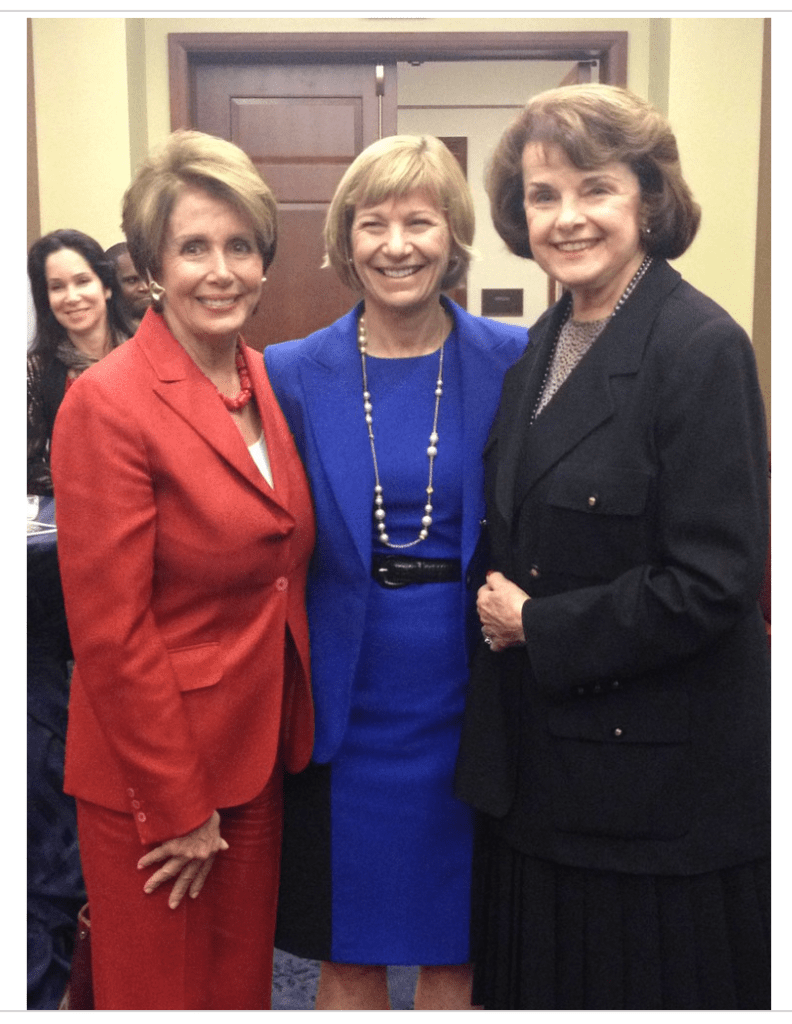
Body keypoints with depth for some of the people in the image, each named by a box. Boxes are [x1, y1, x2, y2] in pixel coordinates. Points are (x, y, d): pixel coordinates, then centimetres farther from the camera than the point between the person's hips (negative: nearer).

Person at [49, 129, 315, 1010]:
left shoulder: (264, 381, 5)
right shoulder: (107, 403, -17)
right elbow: (110, 631, -18)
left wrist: (290, 737, 9)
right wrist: (180, 806, -13)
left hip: (258, 761, 7)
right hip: (154, 779, -6)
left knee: (243, 987, 20)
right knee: (163, 994, 12)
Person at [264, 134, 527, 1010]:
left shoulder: (514, 363, -3)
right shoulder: (293, 373, -2)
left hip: (467, 698, 0)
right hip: (344, 705, 0)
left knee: (455, 953, 15)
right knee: (348, 960, 14)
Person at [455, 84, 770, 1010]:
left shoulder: (701, 347, -16)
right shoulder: (544, 346, 8)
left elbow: (712, 584, -20)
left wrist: (537, 625, -13)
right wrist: (500, 601, -1)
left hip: (659, 769, -7)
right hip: (540, 757, 8)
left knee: (648, 983, 10)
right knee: (539, 979, 20)